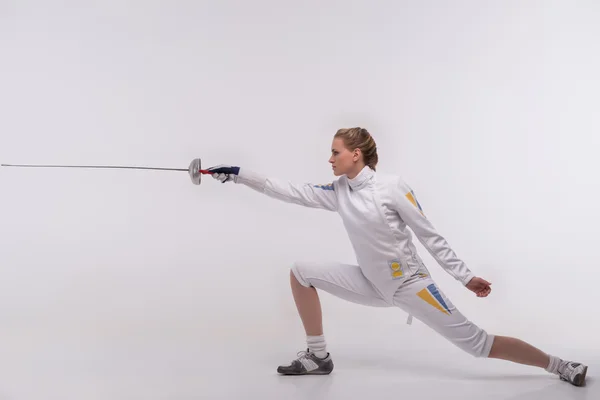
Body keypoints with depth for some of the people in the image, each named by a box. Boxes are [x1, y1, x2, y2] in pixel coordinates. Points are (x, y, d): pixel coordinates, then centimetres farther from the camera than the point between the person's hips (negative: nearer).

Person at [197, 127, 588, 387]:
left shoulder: (393, 187, -19)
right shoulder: (338, 192, -2)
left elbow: (431, 236, -13)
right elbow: (290, 190, -2)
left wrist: (465, 276, -11)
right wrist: (240, 175, -6)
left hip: (410, 285, -6)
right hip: (373, 285, 6)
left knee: (477, 344, -8)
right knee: (301, 273, -1)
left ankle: (560, 366, 9)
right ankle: (318, 356, 9)